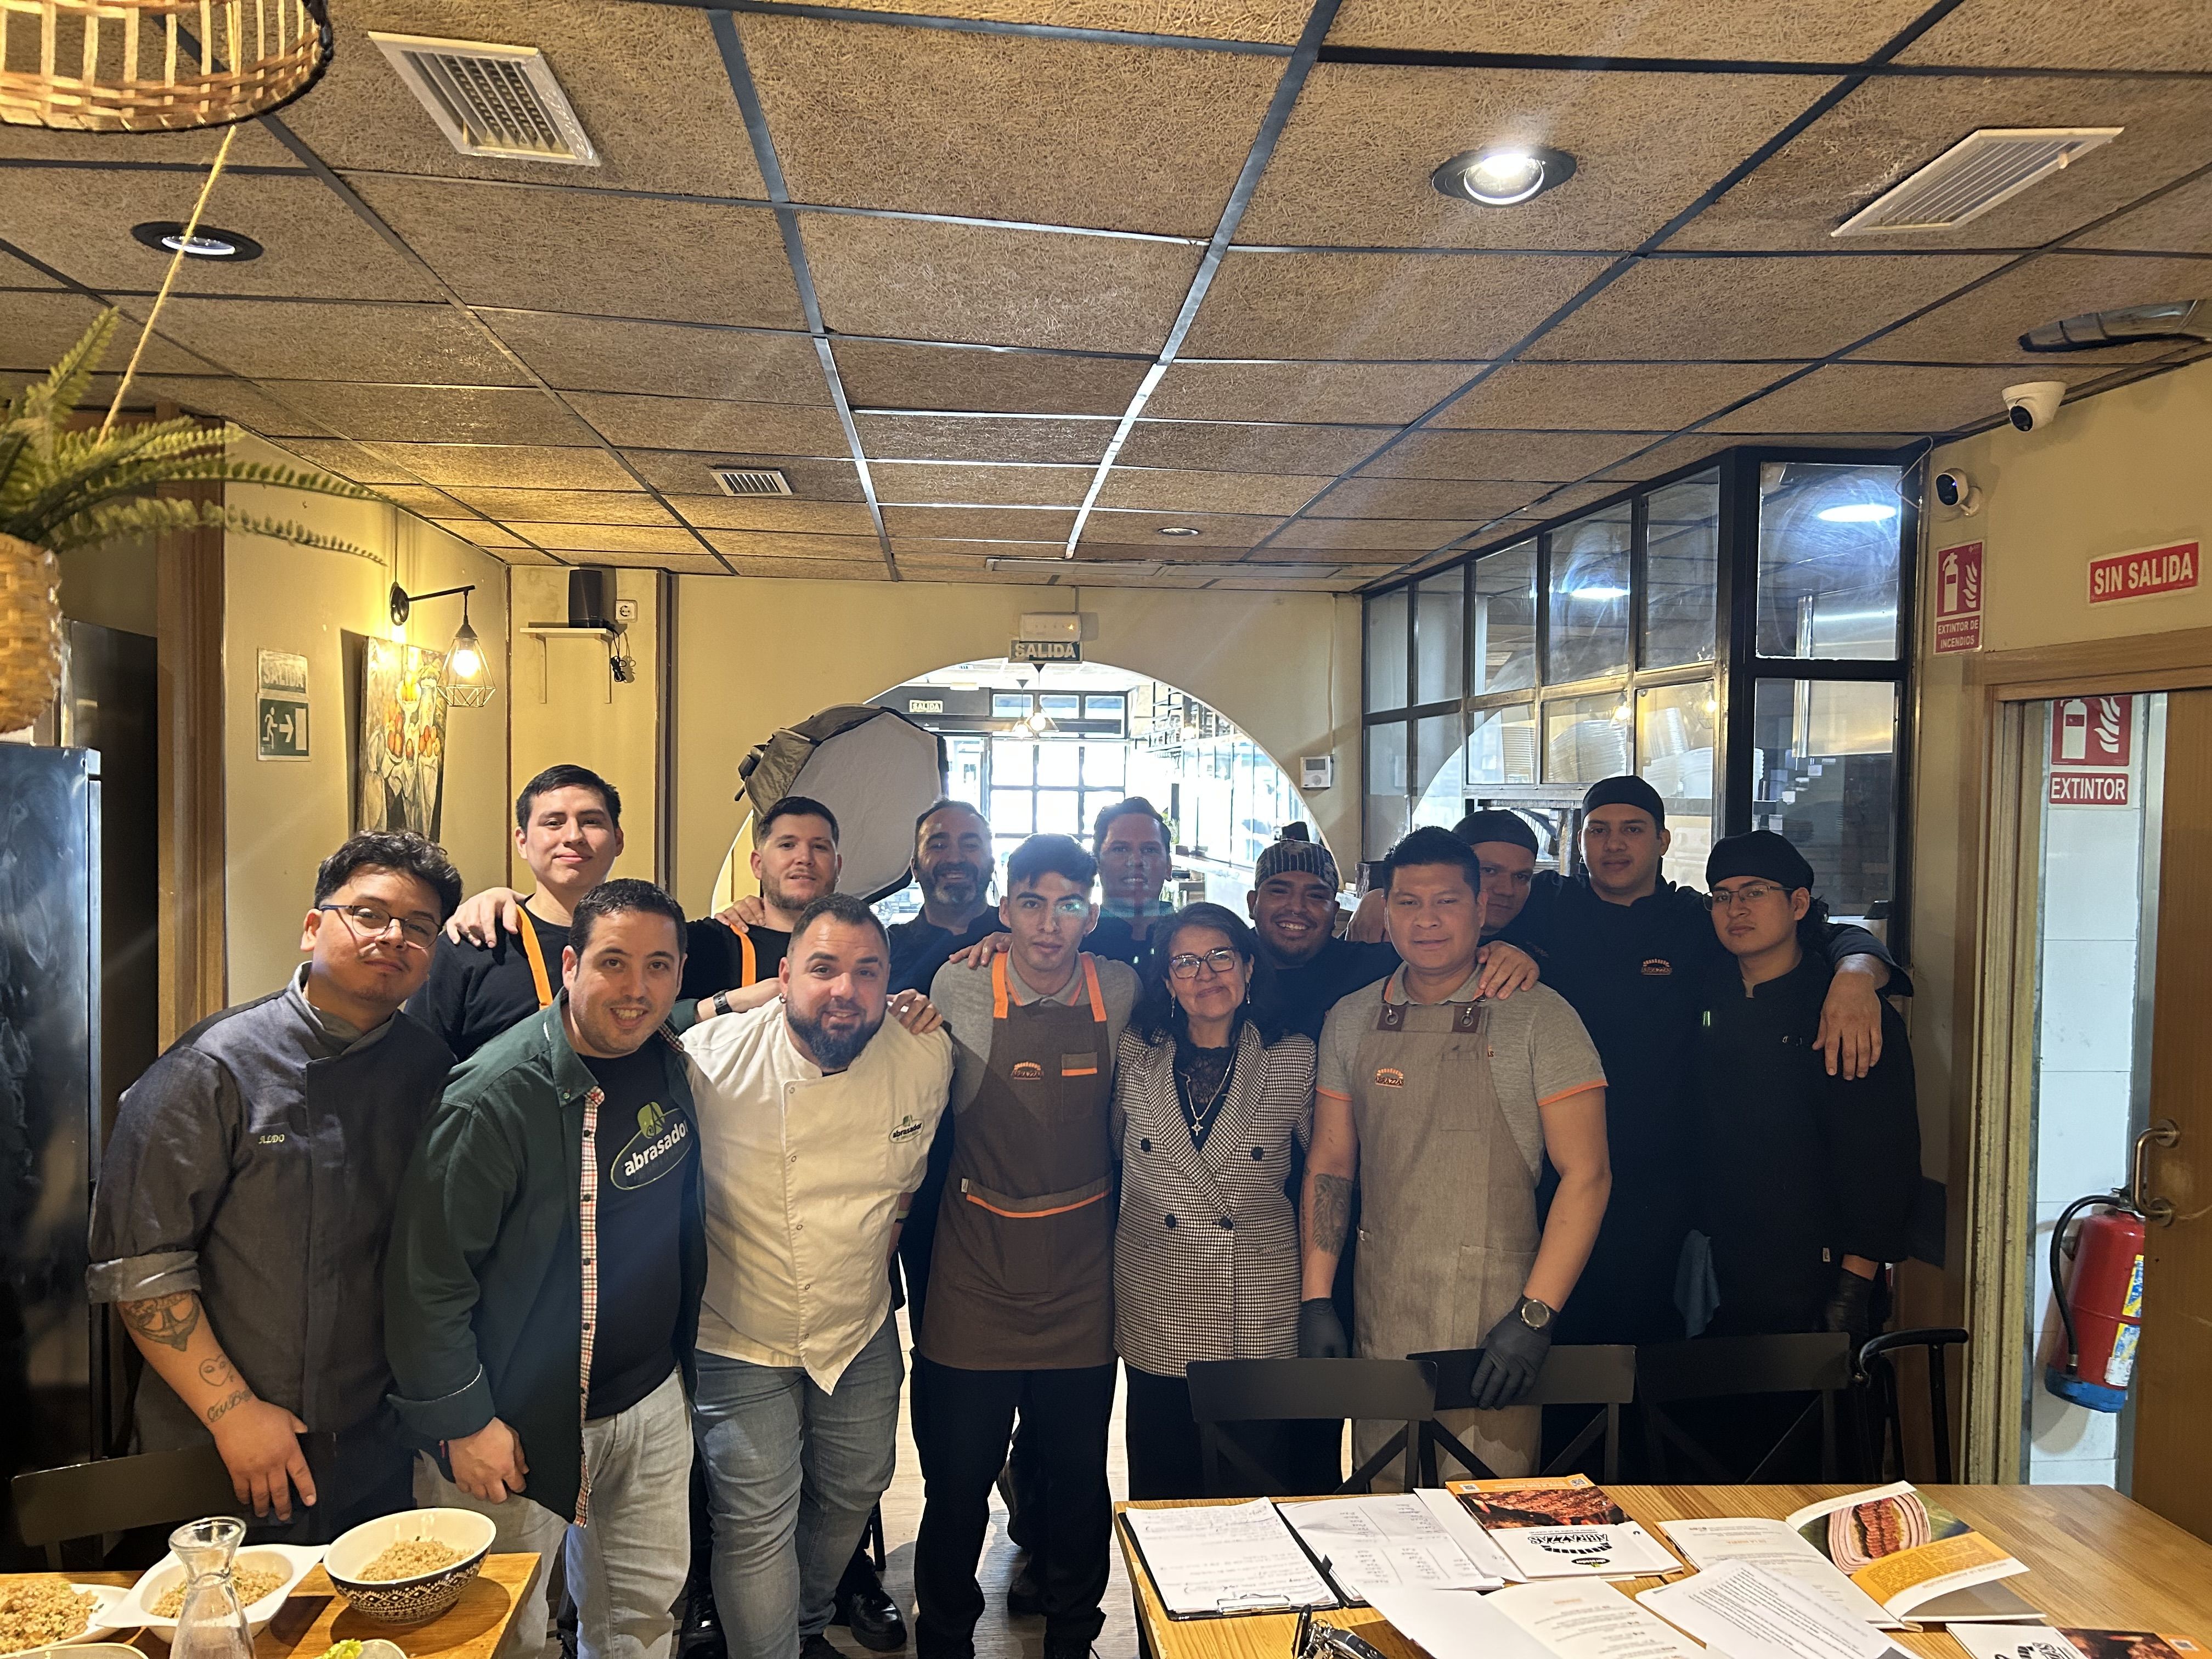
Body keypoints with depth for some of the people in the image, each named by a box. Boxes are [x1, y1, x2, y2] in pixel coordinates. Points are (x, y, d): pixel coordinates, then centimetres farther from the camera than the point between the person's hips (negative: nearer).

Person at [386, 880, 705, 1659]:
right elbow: (427, 1274, -18)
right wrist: (462, 1420, -15)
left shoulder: (672, 1067, -2)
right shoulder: (498, 1097, -22)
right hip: (521, 1423, -6)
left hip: (651, 1403, 6)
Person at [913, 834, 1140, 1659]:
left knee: (1078, 1480, 14)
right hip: (976, 1274, -1)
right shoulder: (957, 988, -9)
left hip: (1083, 1277, 2)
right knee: (957, 1480, 10)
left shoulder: (1120, 990, -3)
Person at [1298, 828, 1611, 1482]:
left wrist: (1534, 1317, -13)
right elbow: (1330, 1165, 11)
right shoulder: (1350, 1021, 7)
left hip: (1495, 1325, -3)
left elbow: (1585, 1174, -7)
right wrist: (1315, 1299, 4)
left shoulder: (1539, 1017, -5)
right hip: (1380, 1323, 3)